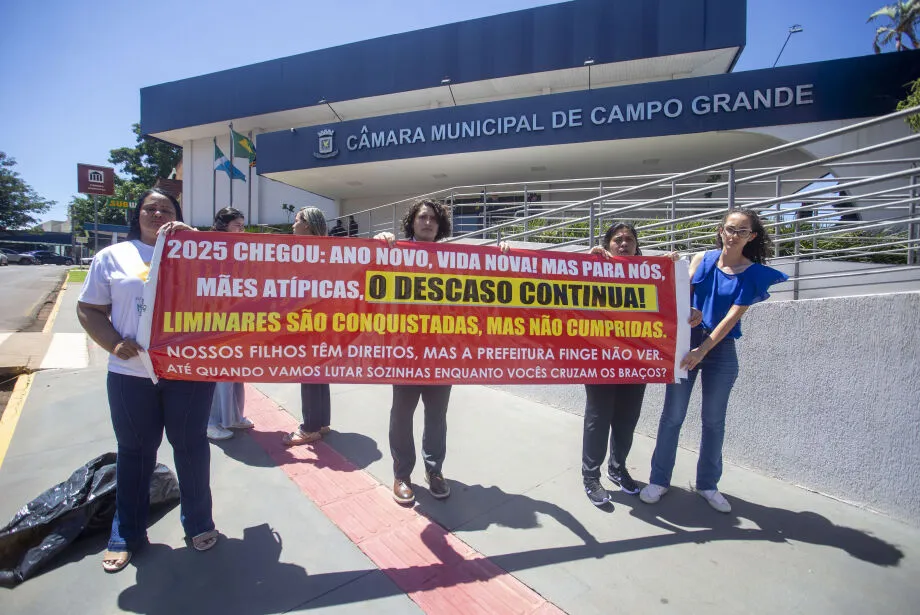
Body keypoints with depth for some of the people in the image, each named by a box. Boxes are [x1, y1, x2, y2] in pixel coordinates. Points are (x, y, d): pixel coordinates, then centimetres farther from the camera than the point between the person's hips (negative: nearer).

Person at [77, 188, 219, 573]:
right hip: (131, 373, 1)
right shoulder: (112, 257, 8)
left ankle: (198, 522, 27)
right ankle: (127, 533, 30)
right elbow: (89, 310, 7)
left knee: (190, 445, 9)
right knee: (135, 450, 13)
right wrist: (113, 343, -10)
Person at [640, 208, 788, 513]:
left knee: (714, 420, 11)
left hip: (721, 350, 0)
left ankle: (707, 483, 29)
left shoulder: (754, 273, -2)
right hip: (686, 341, 0)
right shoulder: (703, 259, 2)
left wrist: (703, 350, -18)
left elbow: (733, 316, -10)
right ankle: (659, 479, 16)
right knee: (672, 415, 3)